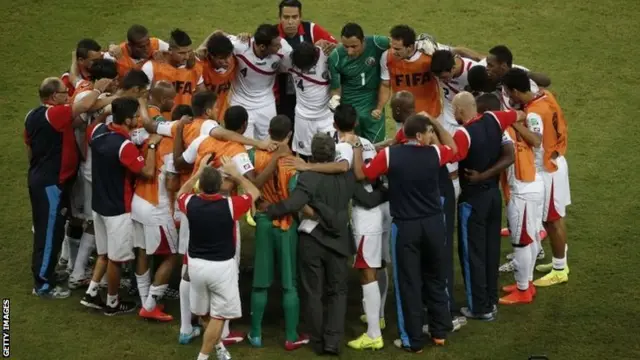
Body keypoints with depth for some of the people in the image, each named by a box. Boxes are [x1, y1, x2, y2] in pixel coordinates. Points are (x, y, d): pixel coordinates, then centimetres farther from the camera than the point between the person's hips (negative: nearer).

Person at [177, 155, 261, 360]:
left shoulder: (191, 204, -10)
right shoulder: (230, 205, -17)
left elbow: (181, 193, 18)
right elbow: (254, 192, 3)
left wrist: (198, 172, 19)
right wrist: (235, 174, 12)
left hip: (196, 264, 4)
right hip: (222, 266, -4)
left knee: (203, 313, 23)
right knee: (218, 316, 6)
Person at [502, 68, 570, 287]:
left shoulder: (533, 114, -28)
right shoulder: (546, 97, -2)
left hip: (546, 170, -9)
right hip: (556, 163, 9)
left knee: (552, 221, 4)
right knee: (556, 218, 19)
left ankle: (559, 270, 15)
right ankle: (560, 262, 32)